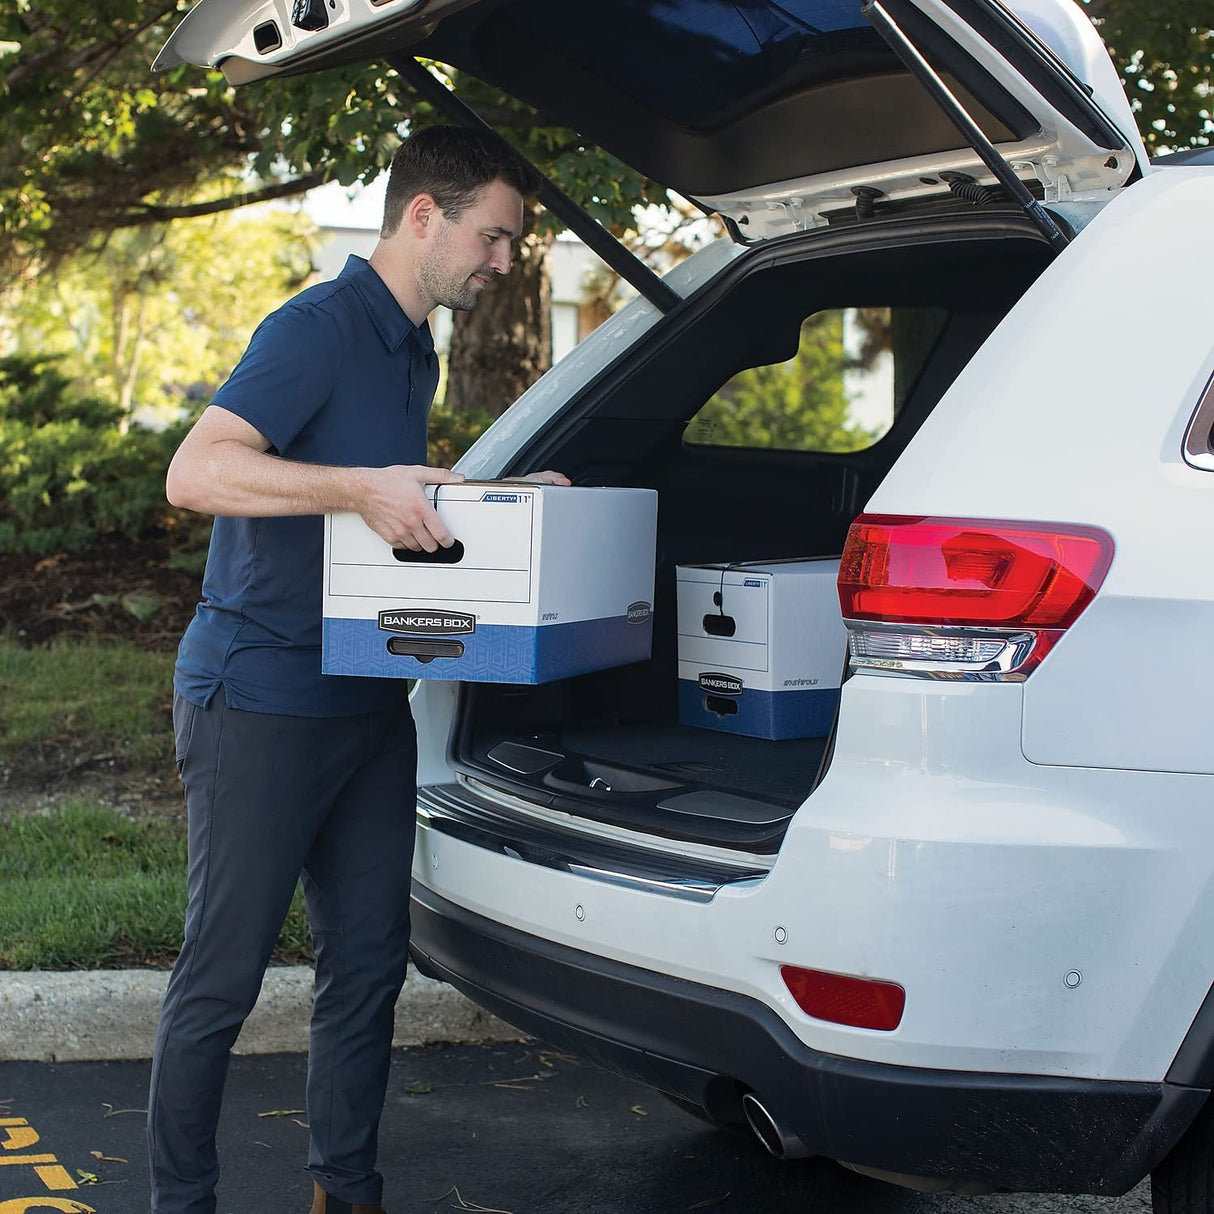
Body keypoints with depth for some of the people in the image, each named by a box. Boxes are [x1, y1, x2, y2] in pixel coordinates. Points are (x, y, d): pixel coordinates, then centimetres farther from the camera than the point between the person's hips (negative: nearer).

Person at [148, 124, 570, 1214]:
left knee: (368, 962, 12)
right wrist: (358, 489, -31)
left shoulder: (416, 354, 15)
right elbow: (195, 473, -24)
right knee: (223, 975, 1)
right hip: (259, 700, -9)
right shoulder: (317, 329, -14)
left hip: (366, 704, 9)